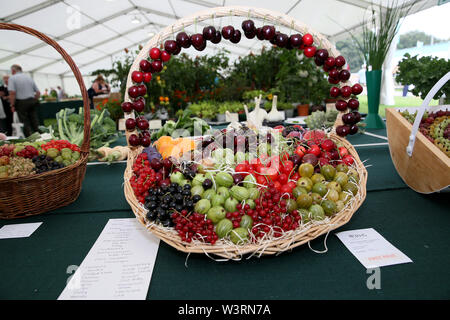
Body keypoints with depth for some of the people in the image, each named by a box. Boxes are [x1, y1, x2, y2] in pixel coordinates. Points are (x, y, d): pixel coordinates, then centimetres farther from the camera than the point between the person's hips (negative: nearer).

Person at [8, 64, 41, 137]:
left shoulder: (12, 78, -3)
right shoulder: (29, 77, 13)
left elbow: (12, 93, -14)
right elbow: (38, 93, 10)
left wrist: (12, 105, -7)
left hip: (21, 103, -4)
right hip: (32, 102, 5)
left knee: (25, 123, 0)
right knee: (34, 121, 7)